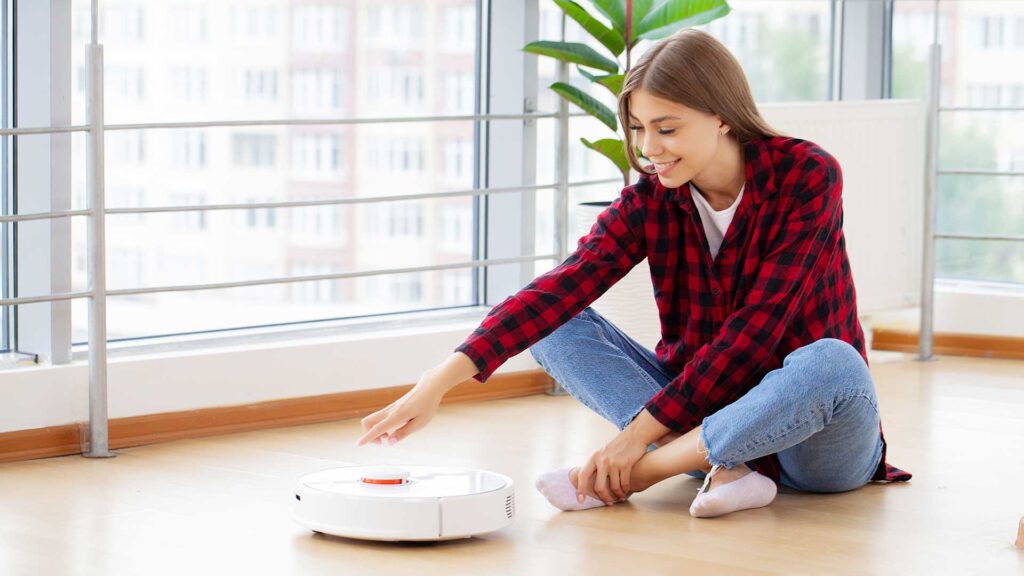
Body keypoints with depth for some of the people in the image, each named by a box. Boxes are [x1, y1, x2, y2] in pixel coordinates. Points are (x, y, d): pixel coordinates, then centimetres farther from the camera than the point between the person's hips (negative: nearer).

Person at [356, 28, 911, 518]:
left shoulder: (807, 175, -16)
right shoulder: (650, 199, -4)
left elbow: (757, 328, -21)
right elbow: (562, 288, -17)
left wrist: (642, 431, -23)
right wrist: (442, 379, -31)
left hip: (820, 440, -4)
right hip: (700, 410, 4)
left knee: (832, 364, -38)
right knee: (559, 329, -9)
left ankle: (642, 470, -27)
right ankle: (721, 469, -27)